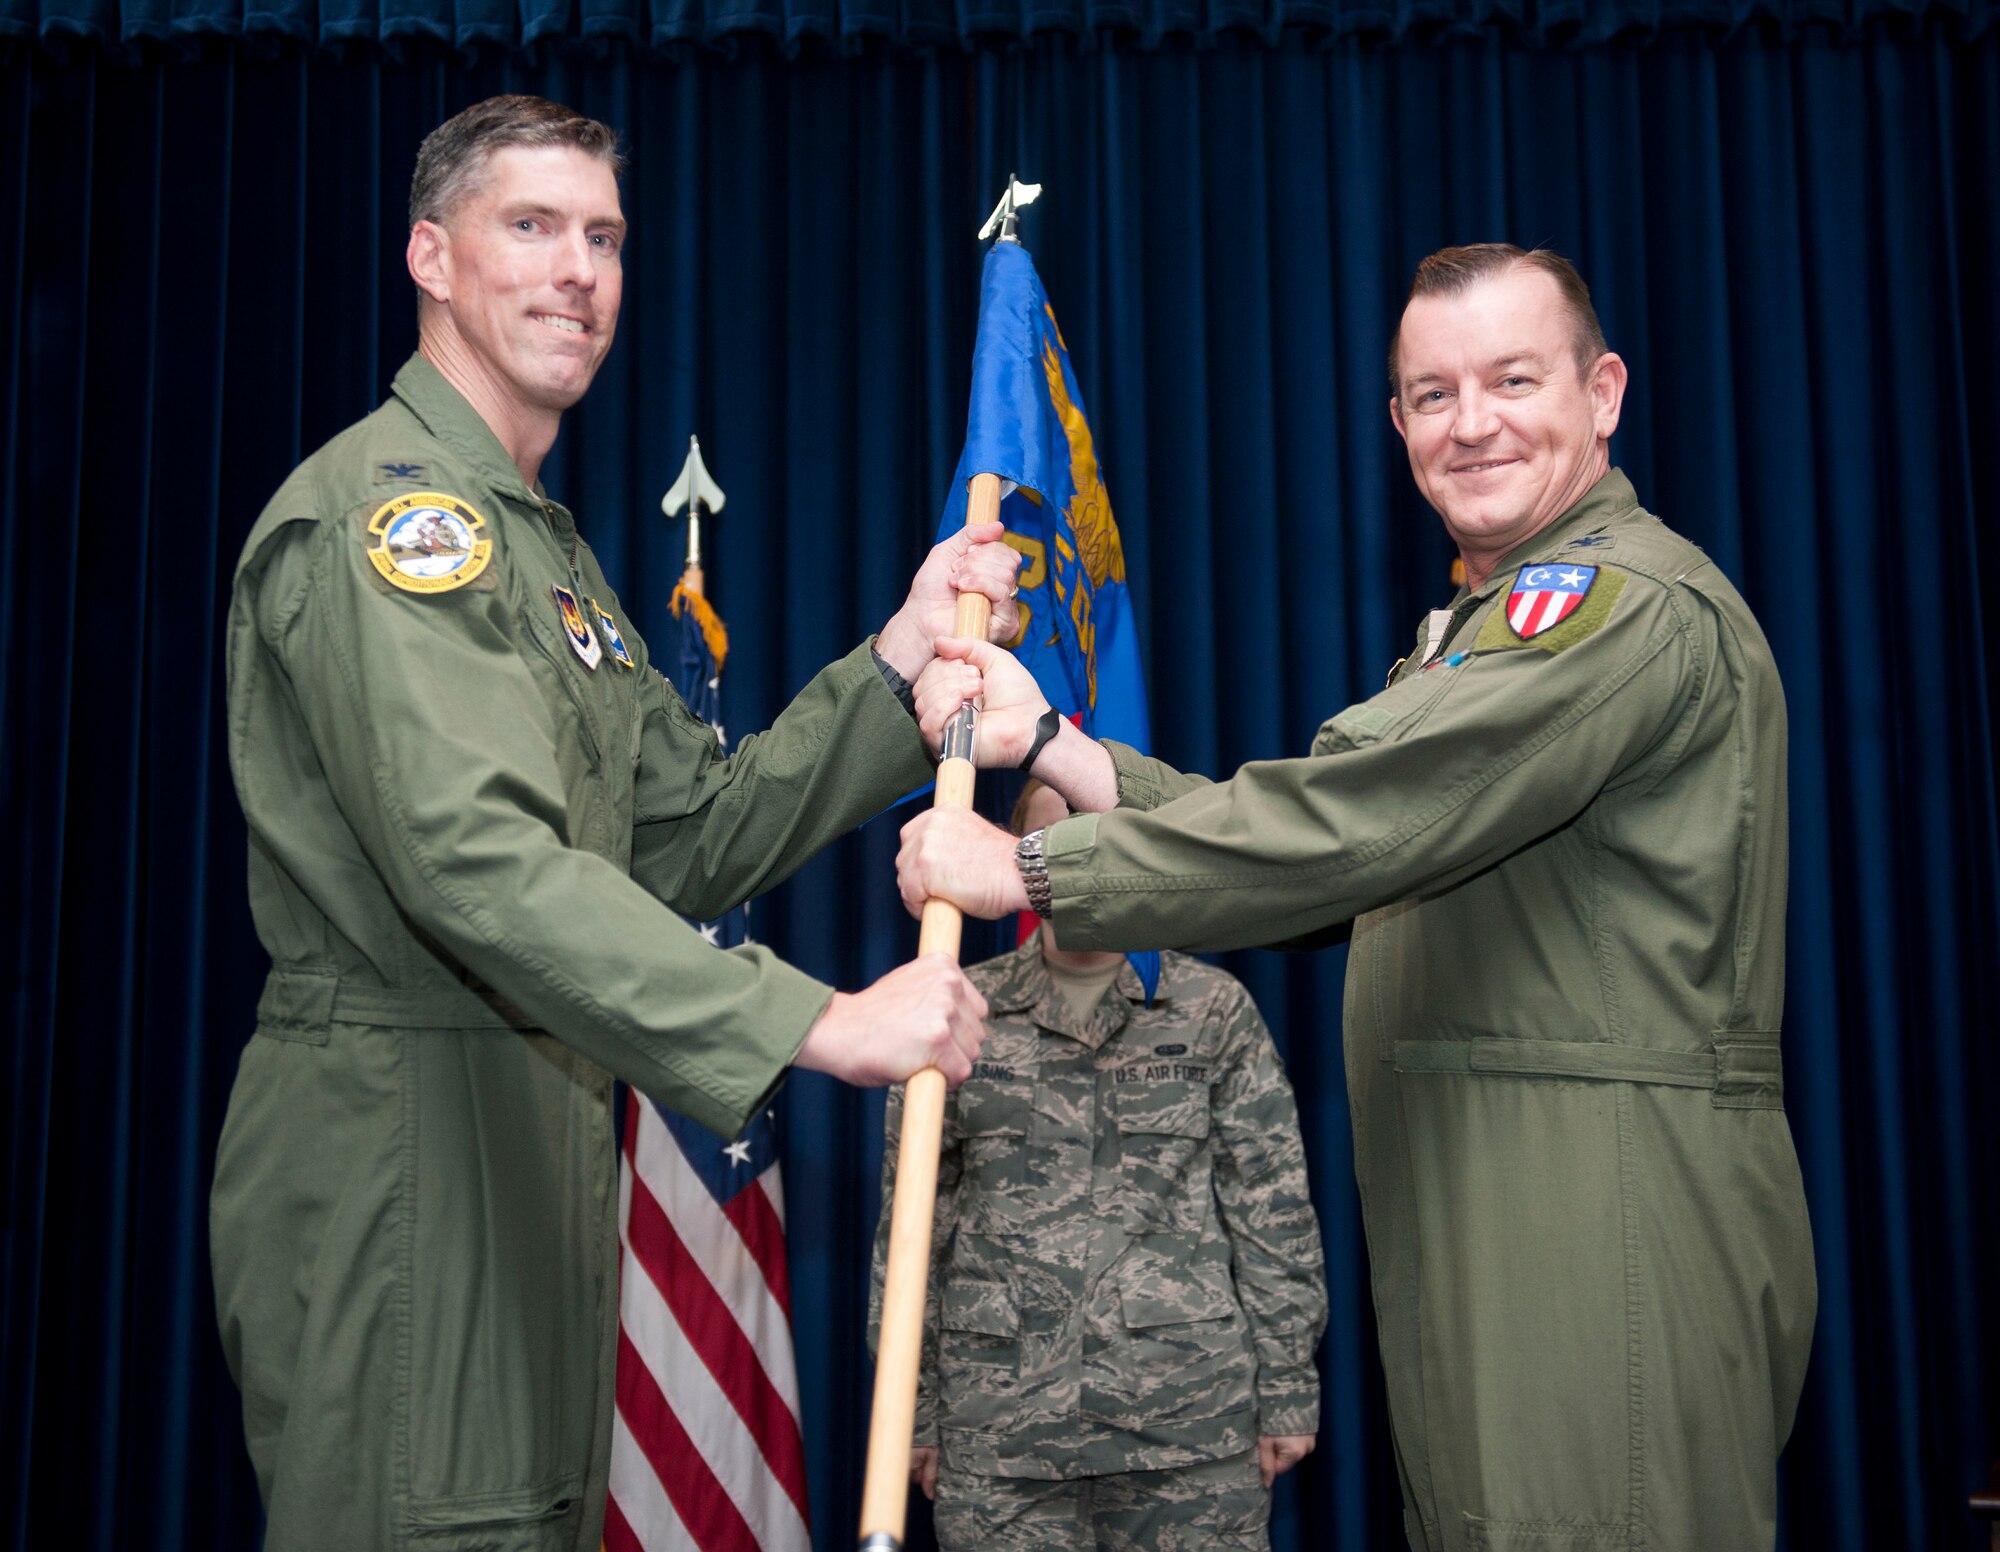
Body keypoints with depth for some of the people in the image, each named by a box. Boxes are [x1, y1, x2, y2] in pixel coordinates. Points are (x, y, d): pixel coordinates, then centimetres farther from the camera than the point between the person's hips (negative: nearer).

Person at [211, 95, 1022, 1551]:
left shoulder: (545, 544, 20)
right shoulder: (382, 506, -12)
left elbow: (697, 842, 11)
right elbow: (476, 860, -27)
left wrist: (901, 660, 0)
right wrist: (817, 1023, -31)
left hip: (539, 1138, 10)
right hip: (398, 1144, -9)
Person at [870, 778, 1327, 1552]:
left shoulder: (1215, 1009, 4)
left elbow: (1272, 1210, 4)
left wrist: (1288, 1391, 1)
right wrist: (913, 1406, 5)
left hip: (1193, 1422, 0)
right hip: (998, 1424, 1)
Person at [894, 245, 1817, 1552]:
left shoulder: (1633, 600, -13)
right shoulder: (1487, 625, 22)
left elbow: (1351, 820, -23)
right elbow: (1308, 846, 13)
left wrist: (1029, 874, -16)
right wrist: (1047, 742, 5)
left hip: (1610, 1235, -10)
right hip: (1490, 1238, 10)